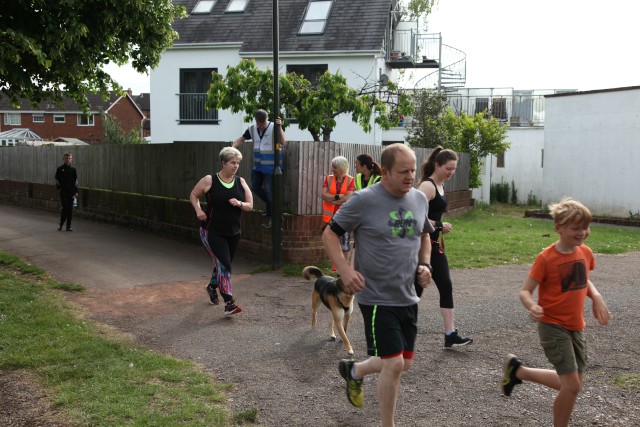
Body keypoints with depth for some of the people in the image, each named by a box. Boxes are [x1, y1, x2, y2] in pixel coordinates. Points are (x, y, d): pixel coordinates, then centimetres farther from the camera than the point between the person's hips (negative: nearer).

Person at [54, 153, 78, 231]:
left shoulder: (73, 170, 9)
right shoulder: (60, 169, 2)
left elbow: (76, 181, 11)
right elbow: (57, 180, 4)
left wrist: (76, 191, 7)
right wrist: (58, 189, -5)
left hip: (71, 192, 2)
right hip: (63, 192, -2)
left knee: (70, 209, 2)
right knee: (64, 207, -9)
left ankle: (68, 226, 8)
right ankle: (61, 224, 8)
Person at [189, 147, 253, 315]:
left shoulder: (241, 182, 2)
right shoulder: (209, 181, -8)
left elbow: (250, 206, 3)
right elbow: (193, 195, 5)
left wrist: (240, 204, -18)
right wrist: (198, 210, -12)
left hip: (233, 233, 5)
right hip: (212, 232, -5)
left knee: (222, 263, 20)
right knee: (223, 265, -14)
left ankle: (212, 286, 49)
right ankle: (229, 303, -13)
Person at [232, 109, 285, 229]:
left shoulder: (274, 128, -17)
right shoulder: (252, 129, -1)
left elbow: (283, 143, -29)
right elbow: (241, 139, 10)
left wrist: (279, 127, -39)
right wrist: (232, 148, -8)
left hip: (271, 166, -6)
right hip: (258, 166, 6)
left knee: (269, 191, -2)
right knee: (255, 186, 11)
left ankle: (268, 216, 14)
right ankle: (271, 204, 31)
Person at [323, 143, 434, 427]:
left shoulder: (420, 199, 4)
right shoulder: (363, 200, -14)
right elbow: (329, 235, -6)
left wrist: (424, 264, 4)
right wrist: (345, 270, -18)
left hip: (408, 297, 7)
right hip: (377, 298, -6)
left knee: (404, 363, 15)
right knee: (394, 364, -7)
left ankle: (353, 371, 43)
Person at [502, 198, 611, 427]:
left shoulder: (585, 253, 0)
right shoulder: (546, 258, -18)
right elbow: (525, 291, -16)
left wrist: (596, 297, 0)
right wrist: (532, 306, -37)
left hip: (576, 327, 7)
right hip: (553, 327, -7)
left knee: (571, 382, 13)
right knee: (572, 385, -9)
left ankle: (518, 370, 30)